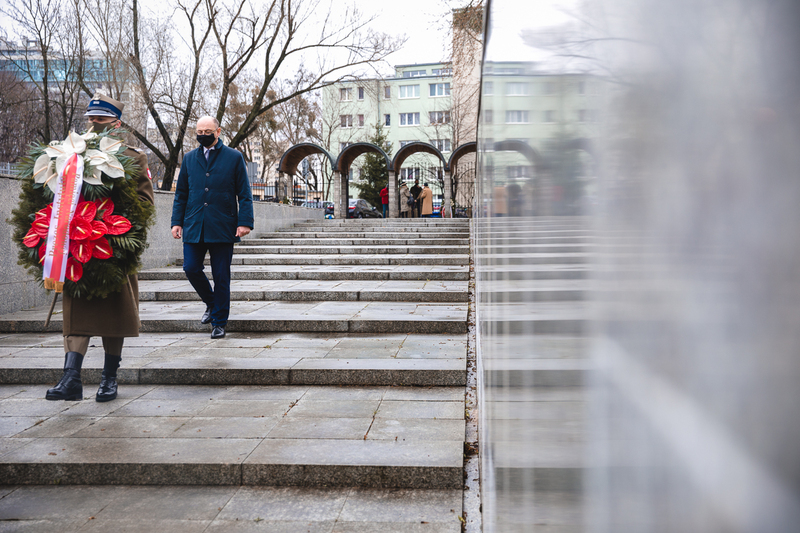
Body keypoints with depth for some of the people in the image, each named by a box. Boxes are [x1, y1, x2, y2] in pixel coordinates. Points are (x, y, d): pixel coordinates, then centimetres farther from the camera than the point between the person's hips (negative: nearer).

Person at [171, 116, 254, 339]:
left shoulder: (234, 157, 3)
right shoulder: (189, 158, 13)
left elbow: (244, 194, 1)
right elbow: (181, 193, 16)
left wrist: (245, 222, -10)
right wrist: (177, 221, 6)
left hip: (222, 228, -3)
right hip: (194, 227, 3)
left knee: (221, 277, 1)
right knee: (191, 269, -3)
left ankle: (219, 322, 14)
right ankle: (211, 302, 25)